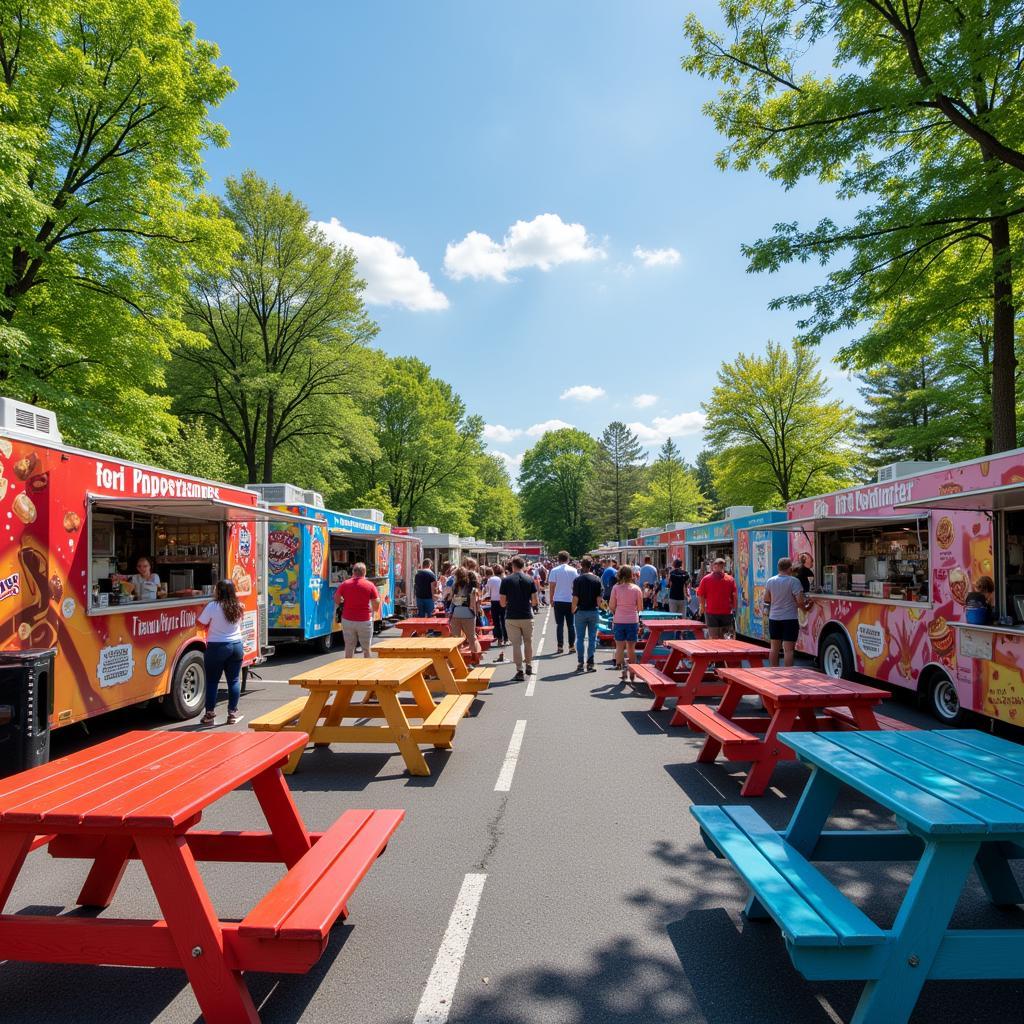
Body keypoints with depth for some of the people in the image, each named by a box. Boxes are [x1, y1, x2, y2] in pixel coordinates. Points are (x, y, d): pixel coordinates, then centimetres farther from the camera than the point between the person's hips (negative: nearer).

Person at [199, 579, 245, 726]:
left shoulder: (213, 606, -12)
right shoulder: (238, 607, 2)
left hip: (217, 647, -4)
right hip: (237, 646, 4)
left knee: (212, 681, 7)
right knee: (234, 680, 9)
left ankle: (210, 715, 11)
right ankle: (233, 714, 11)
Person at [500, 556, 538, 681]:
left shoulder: (506, 580, -6)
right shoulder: (530, 579, -2)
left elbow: (502, 602, -5)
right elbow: (534, 601, -2)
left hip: (512, 617, -1)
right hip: (527, 616, 2)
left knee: (516, 644, 4)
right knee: (528, 642, 19)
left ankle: (519, 671, 4)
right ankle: (529, 666, 30)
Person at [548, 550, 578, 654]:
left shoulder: (555, 570, -4)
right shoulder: (573, 570, 1)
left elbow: (551, 586, -6)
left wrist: (551, 600, 2)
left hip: (558, 601, -1)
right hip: (570, 600, 1)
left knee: (559, 624, 4)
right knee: (571, 624, 10)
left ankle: (560, 646, 2)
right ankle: (572, 646, 10)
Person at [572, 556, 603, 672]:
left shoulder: (578, 580, -8)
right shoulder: (596, 580, -3)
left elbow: (575, 598, -10)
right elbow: (599, 598, -3)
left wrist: (573, 609, 4)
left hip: (581, 611, -1)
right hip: (593, 611, 1)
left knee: (580, 638, 8)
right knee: (592, 638, 7)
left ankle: (580, 663, 9)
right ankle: (590, 663, 6)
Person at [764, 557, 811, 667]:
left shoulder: (770, 581, 3)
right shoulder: (794, 581, -13)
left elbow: (766, 600, 12)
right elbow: (800, 601, -18)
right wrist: (805, 607, 2)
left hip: (774, 619, 5)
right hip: (790, 619, -5)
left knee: (774, 648, 13)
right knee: (788, 650, -4)